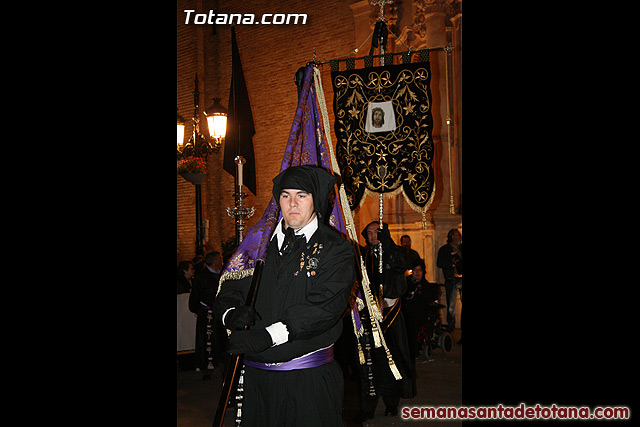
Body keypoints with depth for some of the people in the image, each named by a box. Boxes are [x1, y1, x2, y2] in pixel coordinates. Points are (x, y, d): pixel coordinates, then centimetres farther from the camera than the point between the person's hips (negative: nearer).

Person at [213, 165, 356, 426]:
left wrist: (267, 335, -25)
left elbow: (324, 307, -16)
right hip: (256, 377, 4)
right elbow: (226, 294, 10)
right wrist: (233, 315, -14)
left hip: (310, 379, -3)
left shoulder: (337, 249, -3)